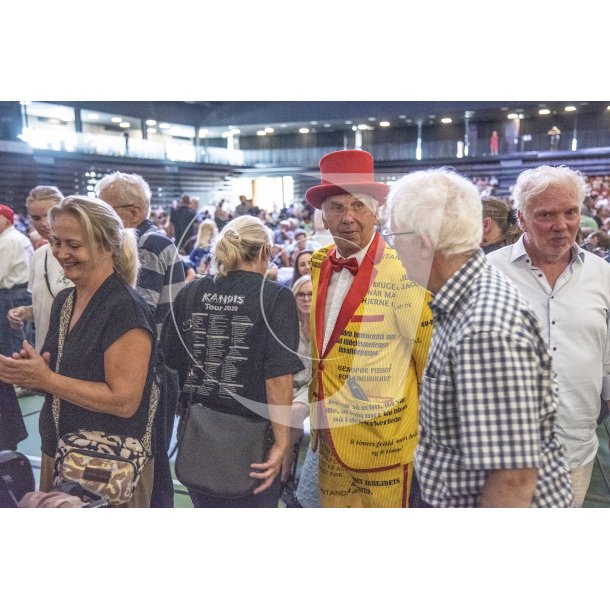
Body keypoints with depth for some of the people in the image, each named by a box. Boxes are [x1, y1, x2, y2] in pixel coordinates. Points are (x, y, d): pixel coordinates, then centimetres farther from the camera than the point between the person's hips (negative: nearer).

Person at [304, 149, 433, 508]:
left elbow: (430, 352, -11)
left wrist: (425, 412, -2)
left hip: (382, 442, -6)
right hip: (329, 436, 6)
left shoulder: (401, 272, -20)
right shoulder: (318, 264, 1)